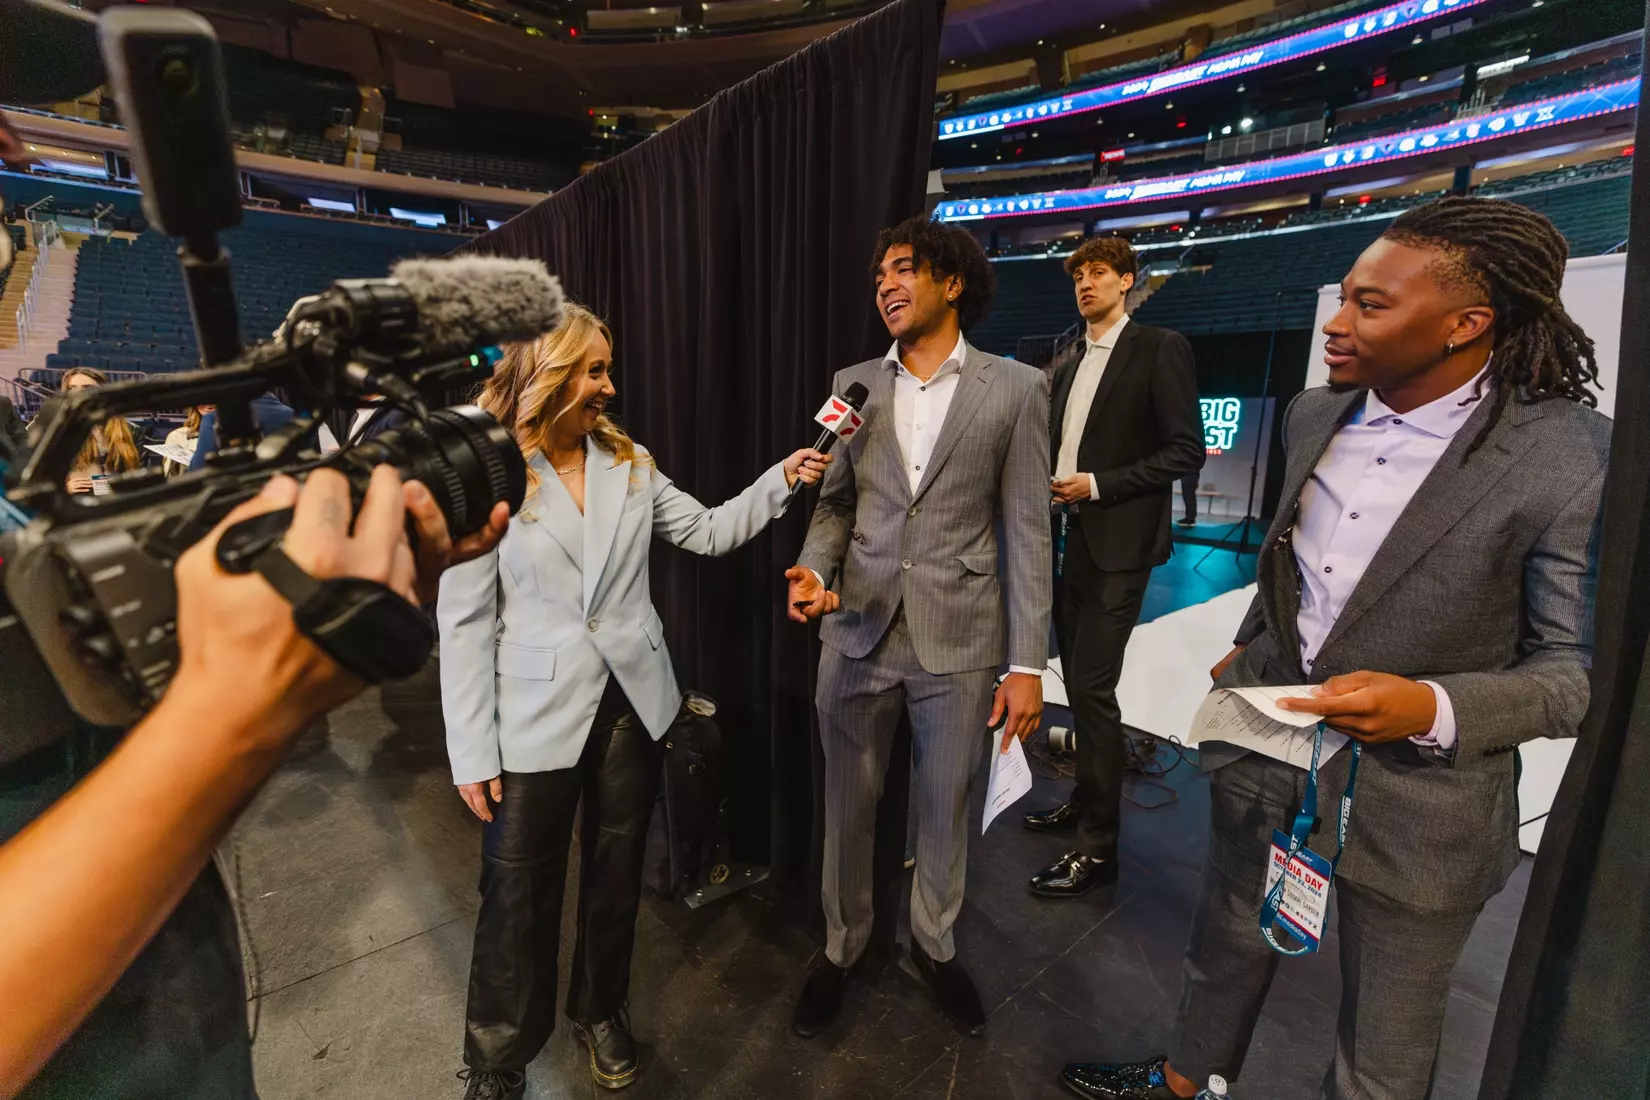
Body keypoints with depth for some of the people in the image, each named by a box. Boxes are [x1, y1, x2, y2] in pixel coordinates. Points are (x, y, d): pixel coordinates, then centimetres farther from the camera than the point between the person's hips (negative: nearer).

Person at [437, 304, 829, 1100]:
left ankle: (601, 1011, 46)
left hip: (632, 703, 4)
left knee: (616, 872, 20)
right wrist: (473, 753, -9)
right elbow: (464, 623, -9)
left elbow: (708, 532, 5)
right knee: (519, 894, 10)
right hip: (538, 718, -3)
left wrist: (782, 480, -7)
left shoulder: (630, 465, 2)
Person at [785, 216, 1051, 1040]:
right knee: (848, 806, 15)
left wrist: (1027, 663, -6)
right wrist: (815, 570, -11)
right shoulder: (853, 384, 6)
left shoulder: (1016, 388, -2)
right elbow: (836, 502, 10)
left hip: (959, 639, -2)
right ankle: (842, 947, 41)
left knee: (945, 809, 16)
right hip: (858, 632, 2)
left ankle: (935, 946, 44)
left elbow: (1028, 532, -4)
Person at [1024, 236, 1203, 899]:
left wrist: (1098, 485, -15)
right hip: (1071, 540, 7)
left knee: (1093, 688, -9)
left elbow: (1186, 452, -10)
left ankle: (1097, 847, 3)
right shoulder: (1070, 365, 18)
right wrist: (1051, 486, 3)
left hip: (1118, 544, -7)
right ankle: (1087, 802, 30)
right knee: (1079, 683, 14)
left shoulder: (1159, 349, -3)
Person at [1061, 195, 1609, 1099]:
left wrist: (1433, 708, -29)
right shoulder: (1315, 415, -2)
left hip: (1414, 802, -5)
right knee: (1226, 946, 27)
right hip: (1266, 743, 5)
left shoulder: (1569, 463, -19)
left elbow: (1579, 669, -13)